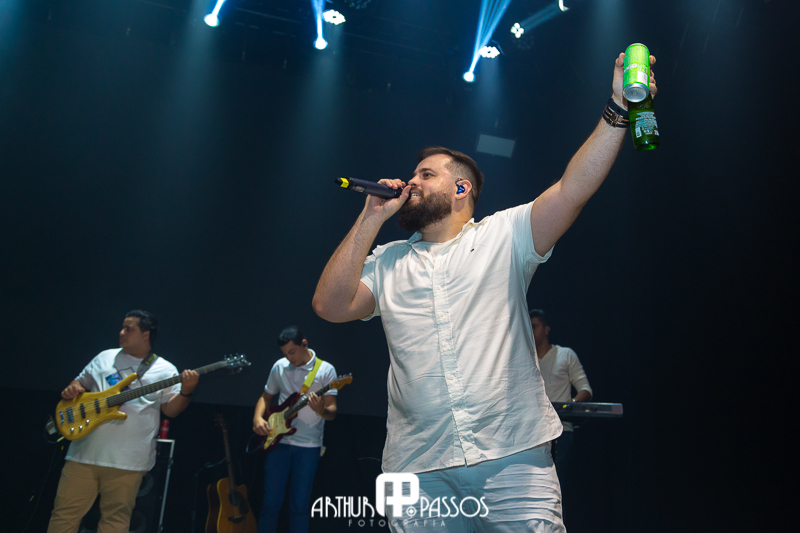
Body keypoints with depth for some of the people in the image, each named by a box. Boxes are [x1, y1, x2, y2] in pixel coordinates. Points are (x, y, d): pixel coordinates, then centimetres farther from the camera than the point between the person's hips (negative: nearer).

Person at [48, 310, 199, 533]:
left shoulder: (165, 370, 3)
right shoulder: (105, 358, 14)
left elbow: (171, 409, -3)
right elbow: (80, 383, 22)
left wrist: (185, 392, -23)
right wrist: (72, 389, -2)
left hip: (128, 460, -3)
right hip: (85, 453, 3)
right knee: (66, 513, 4)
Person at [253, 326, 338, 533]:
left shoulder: (326, 370, -5)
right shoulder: (279, 367, 6)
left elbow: (332, 413, -8)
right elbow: (266, 397, 17)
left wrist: (320, 410, -32)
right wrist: (258, 418, -2)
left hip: (308, 445, -2)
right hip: (278, 440, 3)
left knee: (299, 504, 3)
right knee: (271, 501, 5)